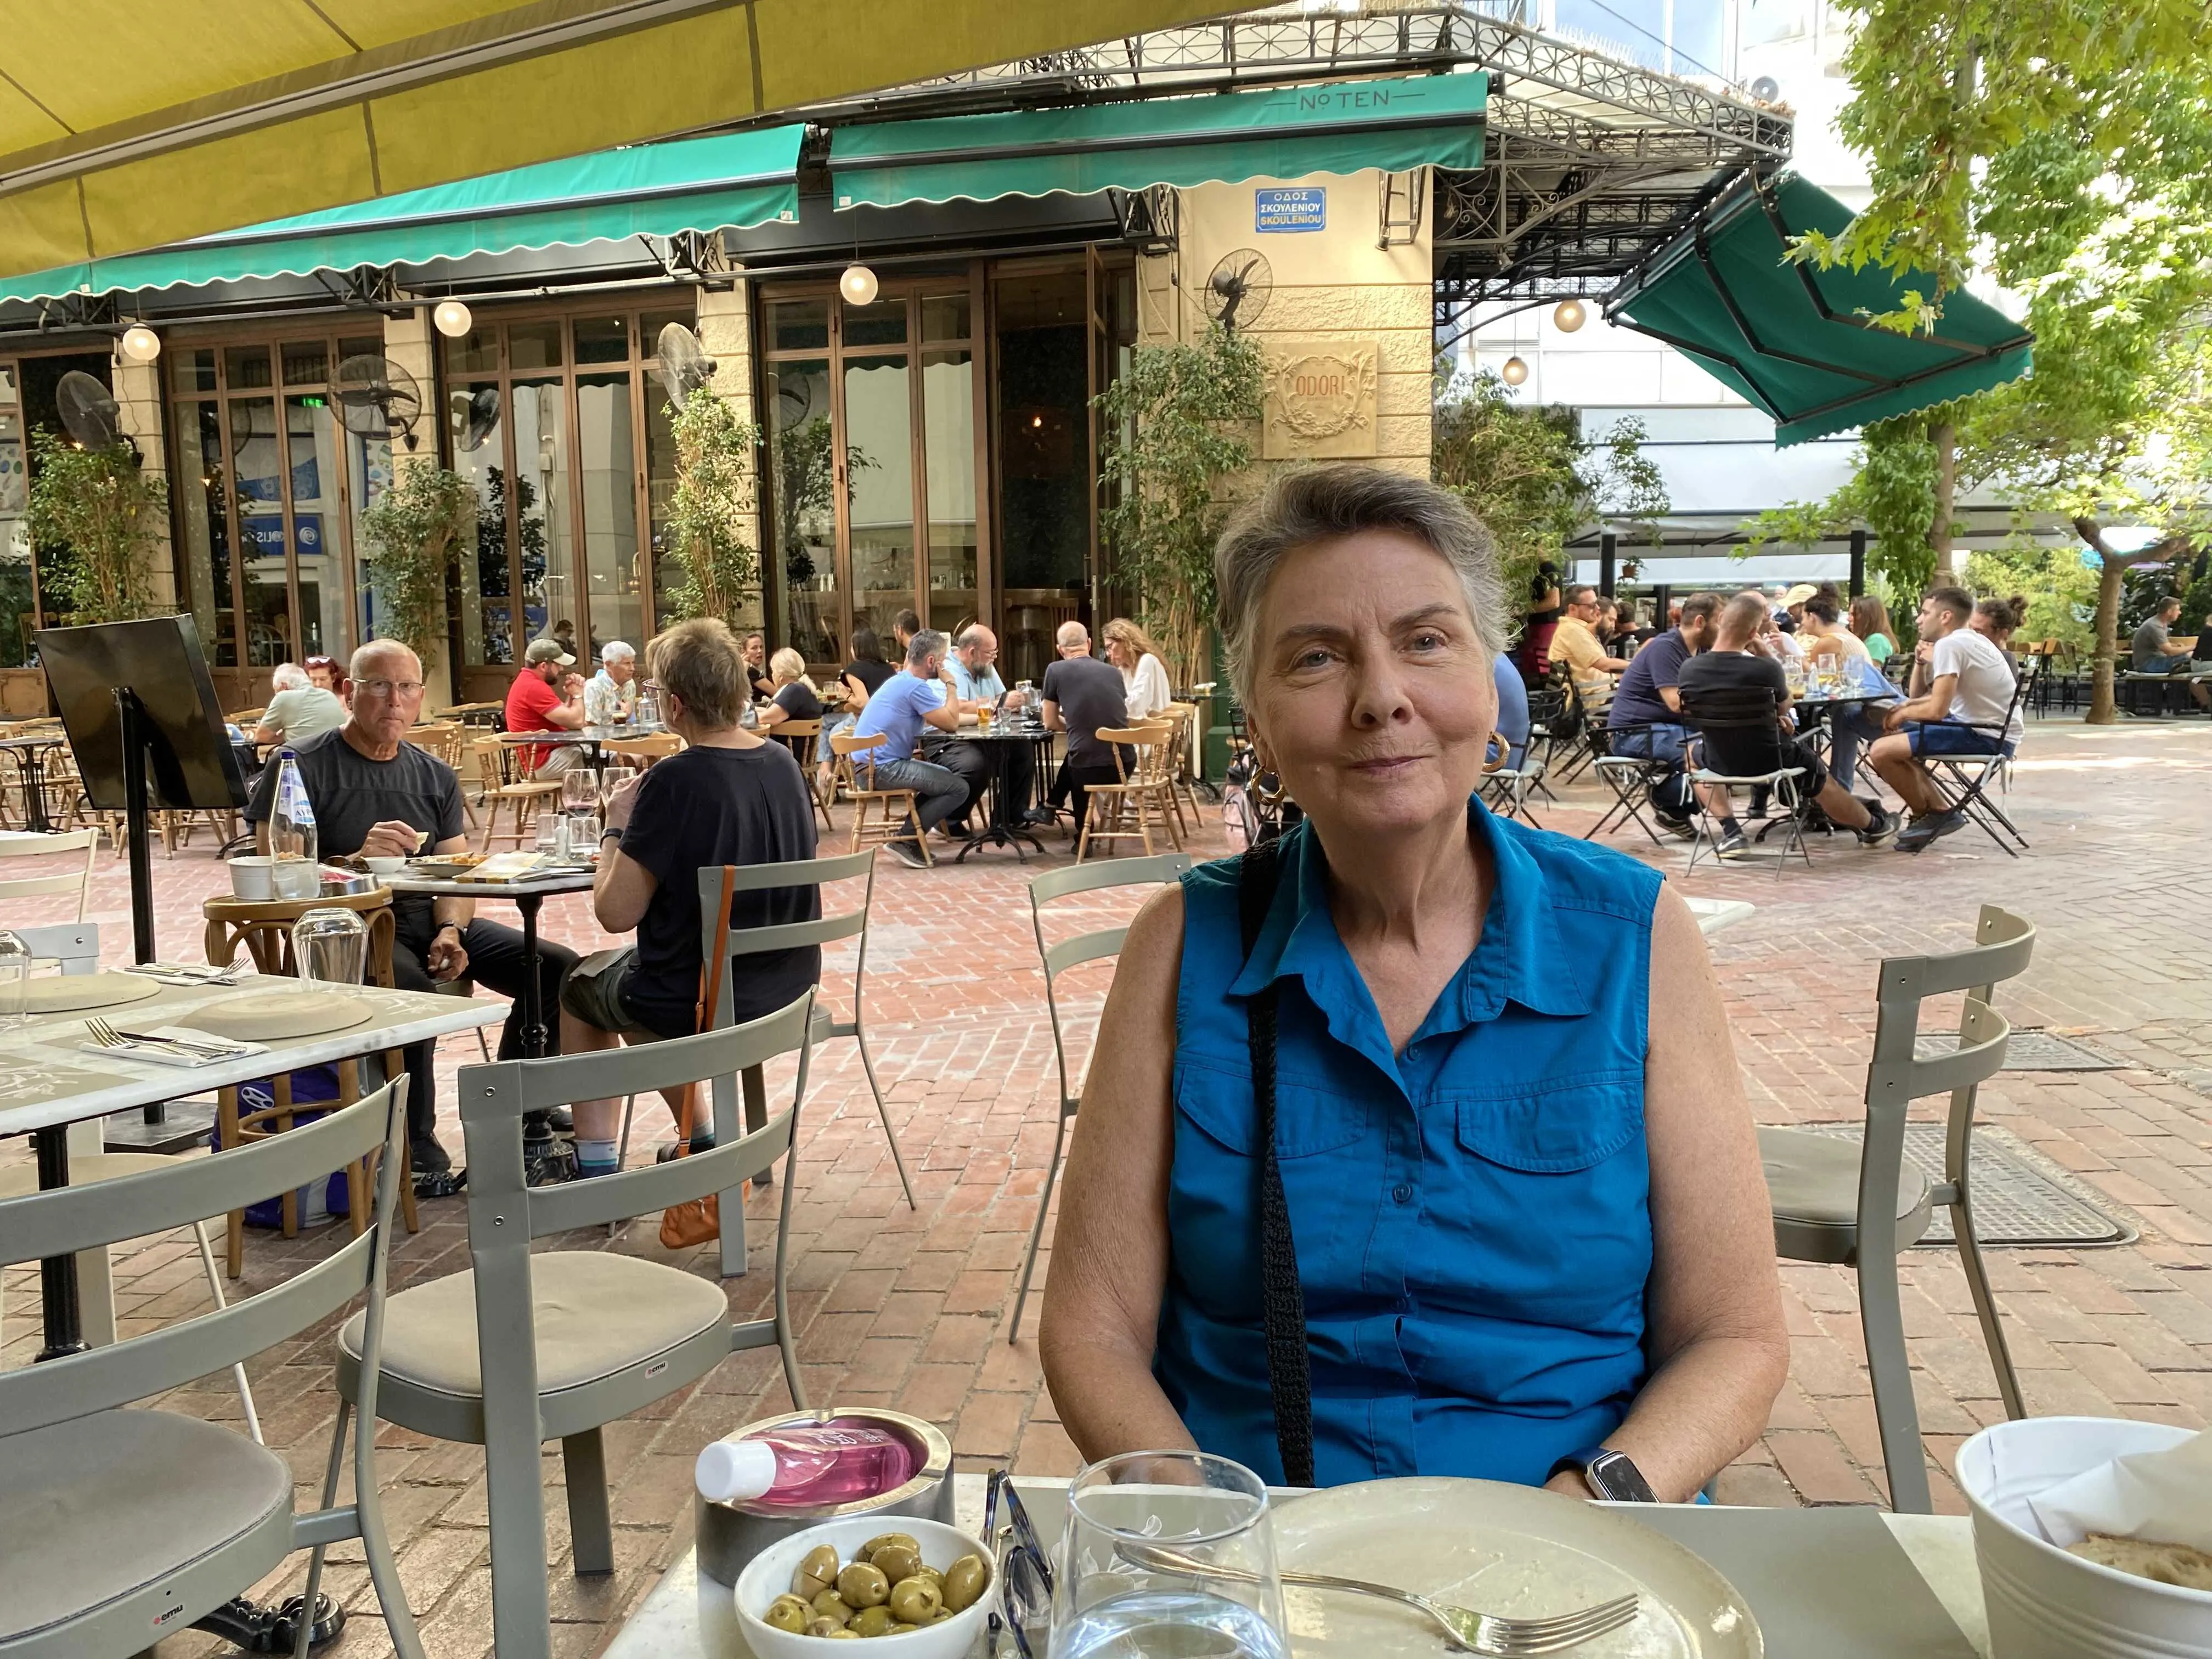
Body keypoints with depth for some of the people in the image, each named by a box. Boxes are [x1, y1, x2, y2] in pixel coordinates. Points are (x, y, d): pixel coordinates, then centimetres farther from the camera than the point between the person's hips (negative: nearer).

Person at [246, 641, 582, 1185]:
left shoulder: (435, 777, 14)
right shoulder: (301, 768, -2)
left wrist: (450, 932, -11)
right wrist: (358, 859, -26)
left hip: (427, 918, 6)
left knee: (558, 967, -11)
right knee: (413, 989, -38)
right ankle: (415, 1148, -18)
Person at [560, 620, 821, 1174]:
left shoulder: (675, 780, -23)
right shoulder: (784, 764, -1)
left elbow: (616, 912, -19)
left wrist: (617, 828, -4)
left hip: (696, 1003, -6)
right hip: (785, 992, 6)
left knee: (579, 982, 25)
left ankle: (595, 1169, 29)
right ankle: (704, 1145, 36)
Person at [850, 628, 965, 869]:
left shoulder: (901, 681, 17)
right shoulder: (916, 687, -16)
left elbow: (941, 720, 21)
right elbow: (951, 724, -14)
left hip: (870, 763, 11)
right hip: (882, 767, -11)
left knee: (946, 777, 24)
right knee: (959, 788, -14)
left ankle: (910, 835, 15)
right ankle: (906, 841, -9)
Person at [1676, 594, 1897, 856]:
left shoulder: (1689, 669, -17)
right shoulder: (1765, 668, -26)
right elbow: (1785, 706, -3)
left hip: (1719, 762, 1)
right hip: (1769, 760, -1)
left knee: (1695, 751, 36)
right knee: (1821, 780, 29)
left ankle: (1730, 832, 25)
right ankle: (1874, 825, 56)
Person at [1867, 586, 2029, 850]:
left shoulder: (1949, 645, -15)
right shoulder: (1970, 641, 16)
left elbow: (1937, 710, -22)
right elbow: (1943, 699, 23)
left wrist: (1904, 712, -3)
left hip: (1986, 738, -11)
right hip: (1994, 732, 11)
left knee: (1881, 751, -18)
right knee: (1893, 737, 20)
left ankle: (1928, 815, 4)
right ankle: (1939, 812, 12)